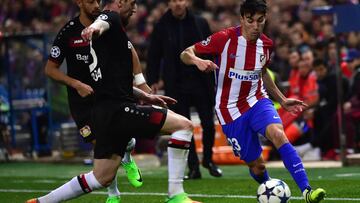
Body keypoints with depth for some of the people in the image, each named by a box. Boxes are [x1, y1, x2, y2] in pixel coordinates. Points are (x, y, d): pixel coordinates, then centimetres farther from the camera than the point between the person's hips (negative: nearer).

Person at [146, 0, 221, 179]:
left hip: (201, 82, 1)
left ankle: (208, 160, 26)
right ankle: (193, 168, 7)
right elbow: (154, 56, 4)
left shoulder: (200, 23, 3)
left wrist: (215, 78, 1)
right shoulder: (162, 27, 0)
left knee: (208, 124, 3)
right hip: (176, 87, -1)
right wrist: (153, 80, -2)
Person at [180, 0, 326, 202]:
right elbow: (186, 54, -10)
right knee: (257, 165, 0)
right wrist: (198, 61, -33)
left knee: (278, 134, -29)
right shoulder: (225, 39, -16)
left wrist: (283, 100, 19)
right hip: (231, 110, -2)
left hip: (257, 100, 2)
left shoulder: (266, 44, -1)